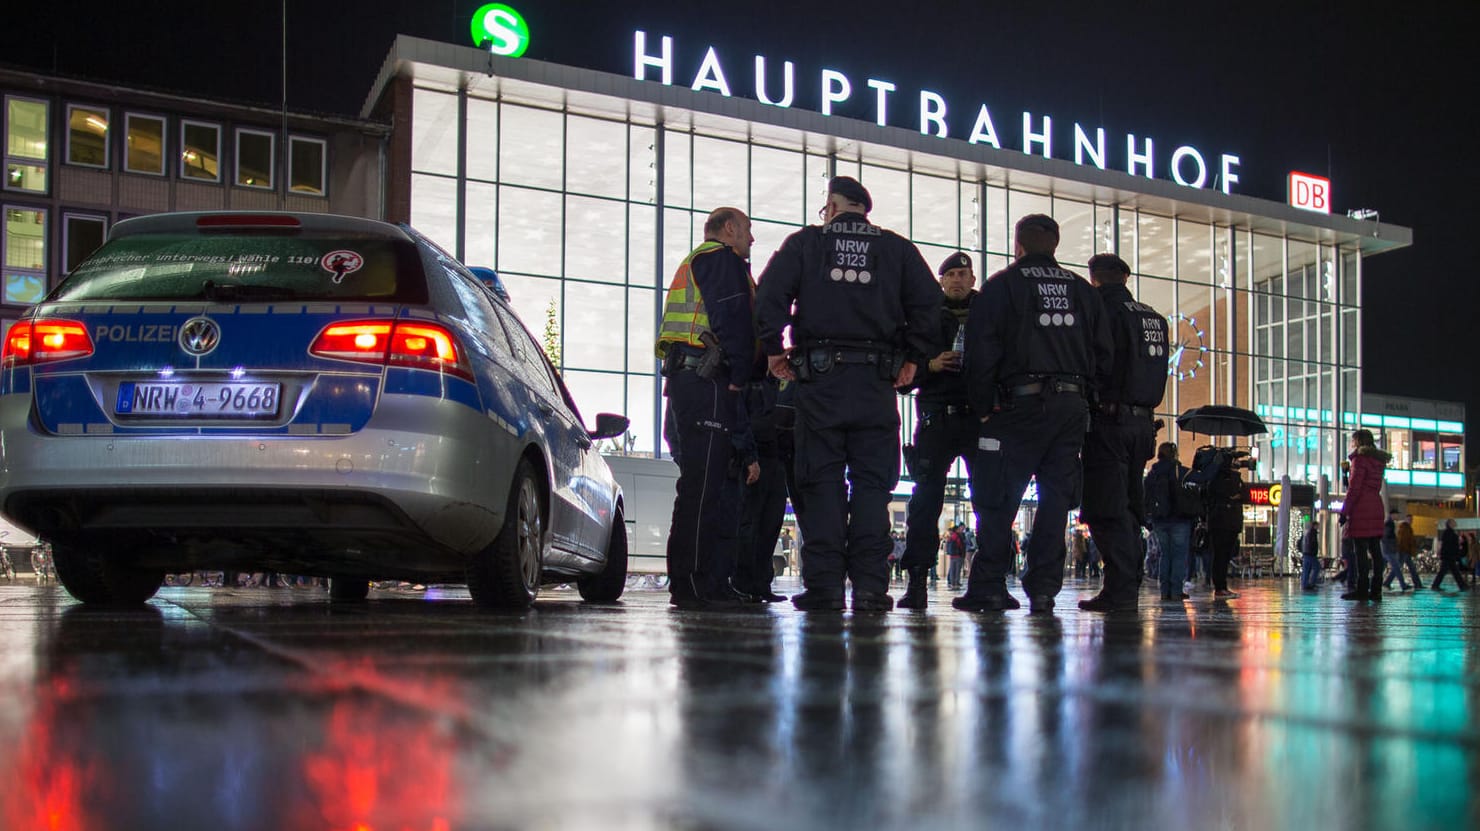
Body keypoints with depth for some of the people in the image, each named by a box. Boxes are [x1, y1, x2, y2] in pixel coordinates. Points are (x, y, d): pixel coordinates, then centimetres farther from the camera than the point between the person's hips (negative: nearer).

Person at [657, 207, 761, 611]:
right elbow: (731, 319, -14)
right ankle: (693, 585, -15)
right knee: (701, 485, -13)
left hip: (686, 380, 11)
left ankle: (714, 583, 12)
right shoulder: (722, 257, 0)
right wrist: (739, 376, -9)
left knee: (703, 483, 9)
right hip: (708, 381, -11)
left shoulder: (695, 262, 32)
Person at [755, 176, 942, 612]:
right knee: (872, 483, 3)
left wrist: (773, 349, 5)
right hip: (876, 382, 1)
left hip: (819, 378, -1)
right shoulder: (896, 249, 13)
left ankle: (823, 585, -3)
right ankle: (870, 585, -3)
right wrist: (912, 357, 11)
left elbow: (769, 294, -2)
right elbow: (928, 302, 5)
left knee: (822, 482, 1)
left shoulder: (805, 242, 9)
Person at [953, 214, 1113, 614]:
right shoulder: (1082, 290, 16)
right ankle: (1043, 588, 4)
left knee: (997, 500, -1)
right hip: (1072, 405, 5)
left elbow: (982, 352, -5)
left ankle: (988, 588, -2)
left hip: (1020, 404, -4)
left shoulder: (1001, 285, 1)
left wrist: (983, 407, 2)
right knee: (1056, 498, 6)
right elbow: (1104, 355, 15)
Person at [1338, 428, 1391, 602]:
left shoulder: (1360, 458, -8)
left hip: (1361, 509, -8)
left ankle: (1361, 589, -9)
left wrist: (1344, 512, -10)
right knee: (1375, 550, 7)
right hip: (1376, 507, 8)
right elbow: (1376, 487, 19)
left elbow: (1354, 488, -12)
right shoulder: (1378, 460, 18)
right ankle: (1375, 590, 6)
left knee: (1360, 551, -7)